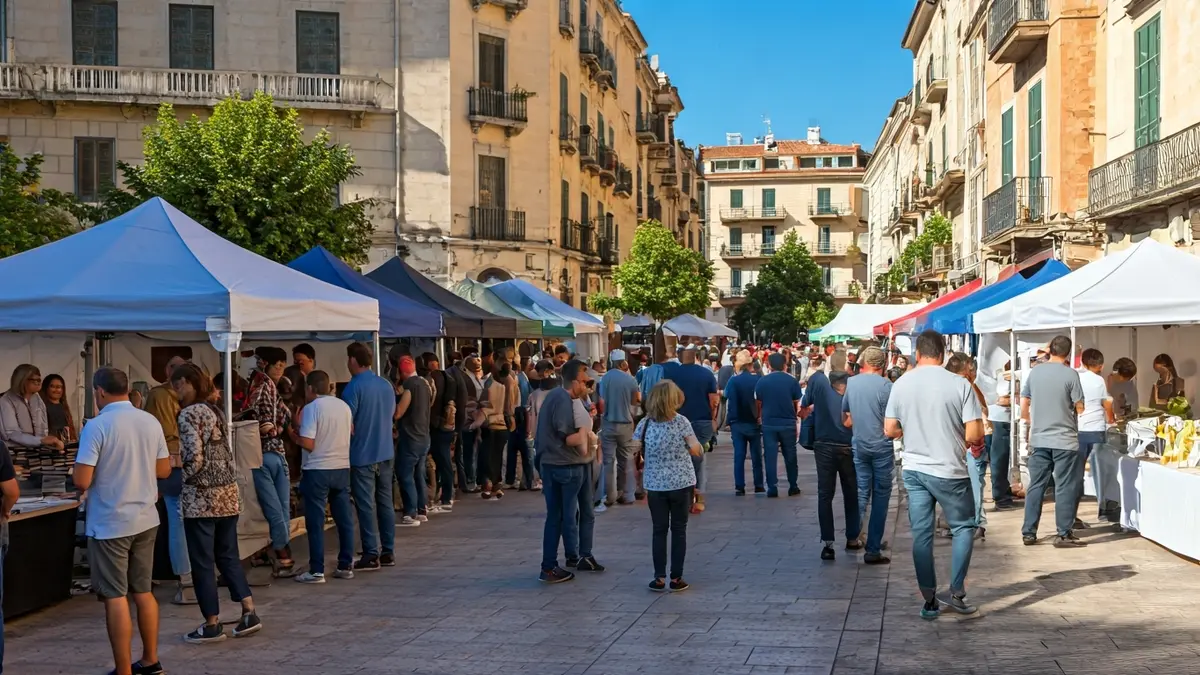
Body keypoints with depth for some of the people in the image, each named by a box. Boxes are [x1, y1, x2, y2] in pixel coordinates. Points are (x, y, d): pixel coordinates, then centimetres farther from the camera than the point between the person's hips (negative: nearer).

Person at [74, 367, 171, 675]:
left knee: (115, 598, 1)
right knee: (143, 592, 16)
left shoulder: (97, 426, -15)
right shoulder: (151, 422, 2)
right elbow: (164, 470, 11)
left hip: (110, 524, -6)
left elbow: (82, 481, -17)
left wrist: (103, 468, 3)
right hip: (145, 520, 6)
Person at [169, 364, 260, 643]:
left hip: (201, 497, -8)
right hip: (228, 493, 8)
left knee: (202, 562, 2)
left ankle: (212, 625, 8)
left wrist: (184, 478, -1)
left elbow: (194, 458, -18)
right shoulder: (215, 410, 12)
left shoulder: (188, 414, -13)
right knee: (228, 556, 15)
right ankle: (249, 614, 12)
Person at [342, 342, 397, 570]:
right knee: (385, 502, 12)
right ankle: (388, 552, 17)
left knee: (366, 506, -2)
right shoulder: (386, 386, 7)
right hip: (385, 453, 7)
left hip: (362, 455, -7)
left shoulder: (354, 387, -15)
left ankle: (371, 556, -1)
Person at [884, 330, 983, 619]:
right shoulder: (959, 384, -11)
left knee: (921, 534, 8)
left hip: (914, 469, 3)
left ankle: (930, 601, 12)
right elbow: (975, 434, -14)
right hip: (949, 471, -3)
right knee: (964, 527, 15)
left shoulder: (901, 384, -2)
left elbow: (890, 430, 3)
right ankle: (956, 592, 10)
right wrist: (959, 438, 8)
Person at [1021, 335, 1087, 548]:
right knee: (1065, 488, 2)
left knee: (1036, 486, 10)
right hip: (1064, 440, -4)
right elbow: (1079, 407, -5)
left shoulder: (1034, 373, 3)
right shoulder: (1070, 374, -10)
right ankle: (1064, 535, 4)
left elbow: (1023, 409, 8)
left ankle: (1028, 533, 12)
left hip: (1038, 439, 4)